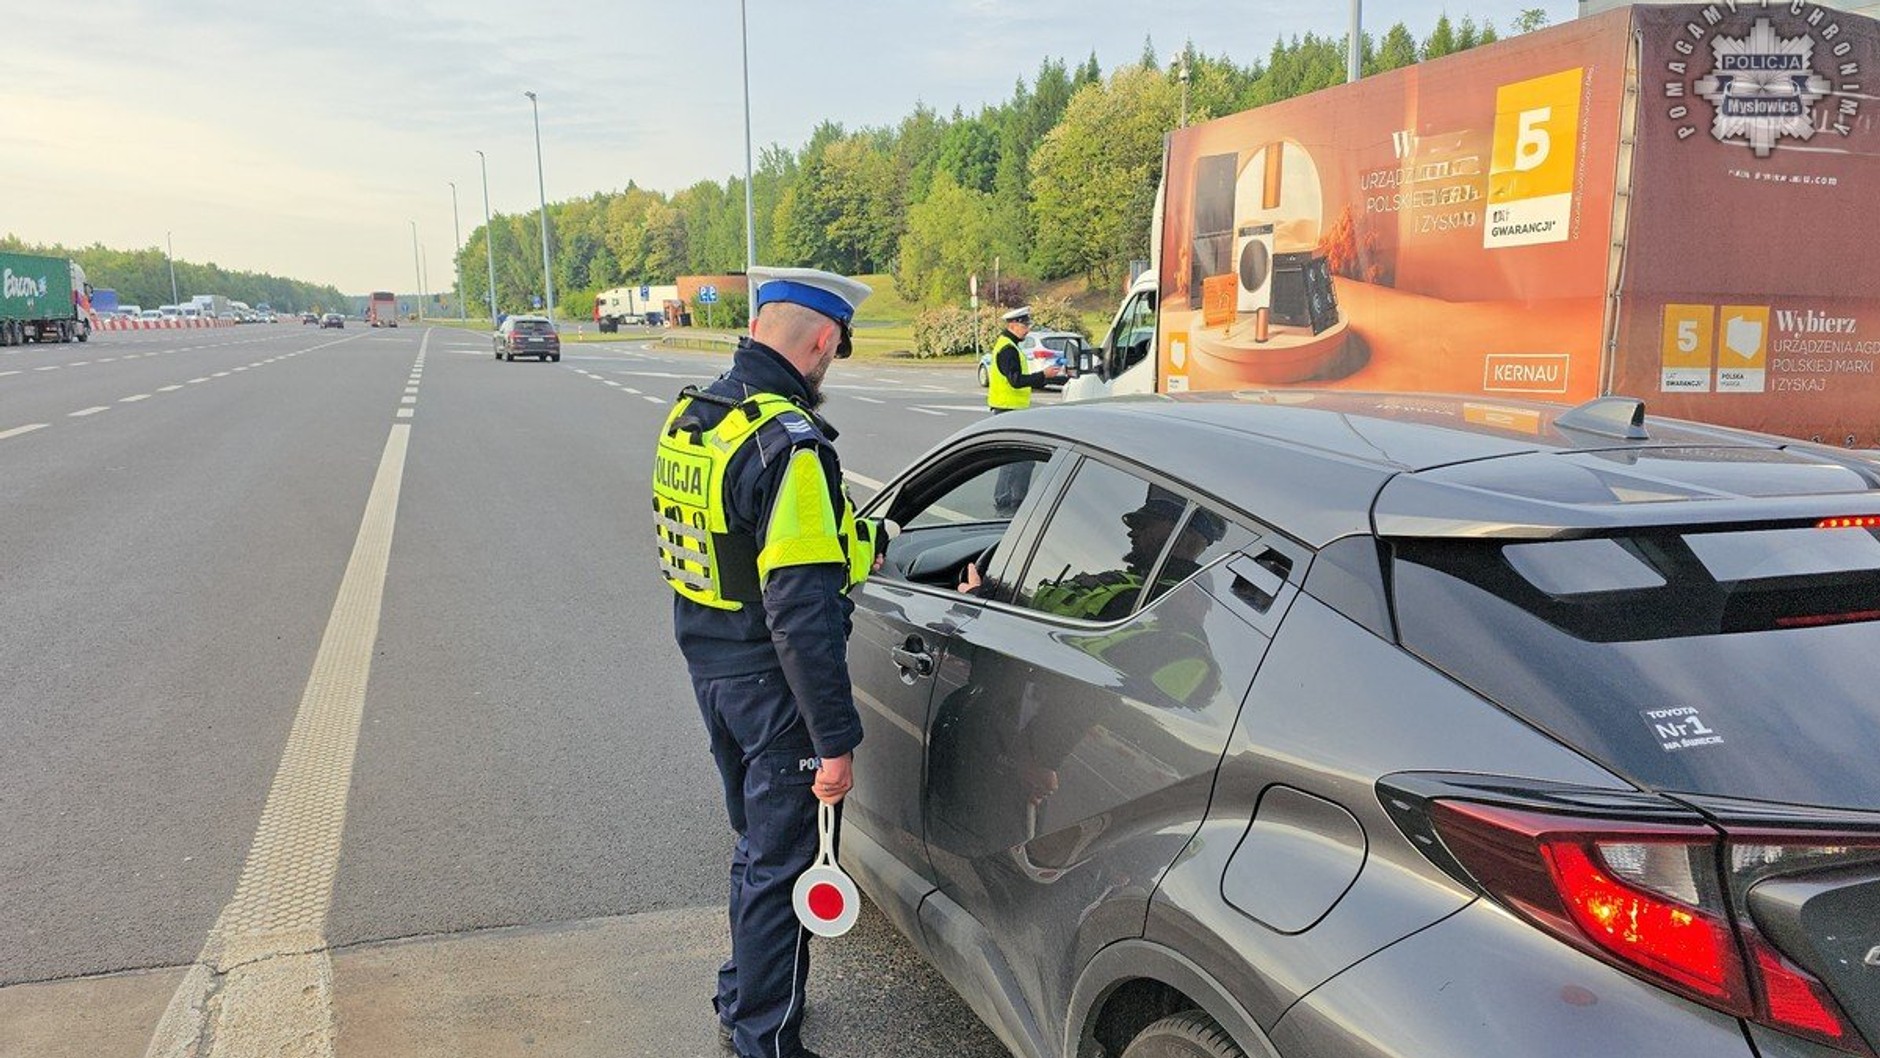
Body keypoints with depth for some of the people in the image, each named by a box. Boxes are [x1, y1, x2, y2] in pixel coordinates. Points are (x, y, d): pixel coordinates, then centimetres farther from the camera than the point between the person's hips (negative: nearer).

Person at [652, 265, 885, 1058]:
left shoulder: (688, 419, 4)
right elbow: (801, 611, -27)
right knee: (783, 864, 7)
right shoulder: (789, 443, -25)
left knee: (757, 841, 26)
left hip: (708, 666, 9)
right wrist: (836, 739, -22)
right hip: (772, 685, -9)